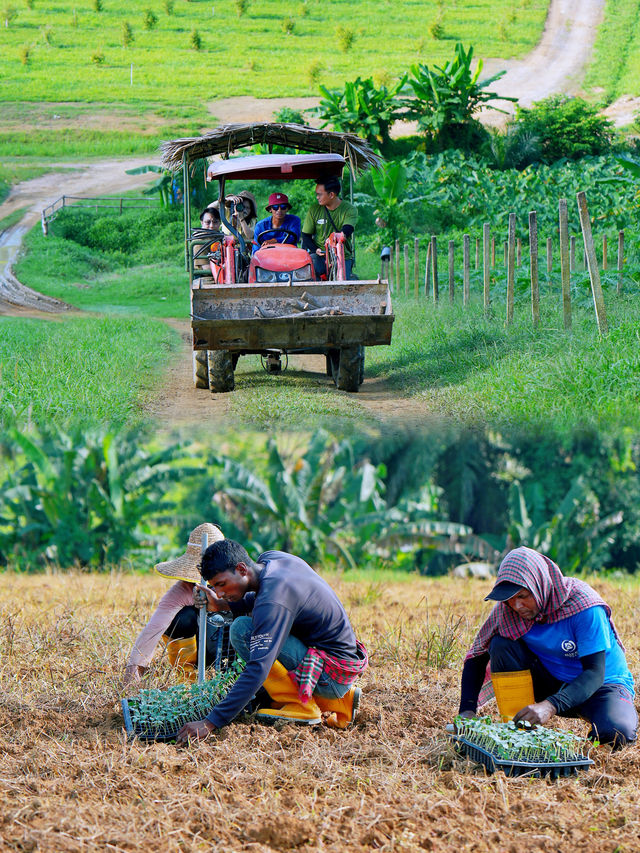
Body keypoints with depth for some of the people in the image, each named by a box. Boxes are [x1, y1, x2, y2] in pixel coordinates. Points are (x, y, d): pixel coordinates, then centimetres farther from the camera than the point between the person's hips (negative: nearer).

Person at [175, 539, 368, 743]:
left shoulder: (272, 602, -25)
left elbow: (258, 670, -31)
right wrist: (223, 604, 12)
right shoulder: (271, 558, 1)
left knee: (242, 629, -17)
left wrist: (210, 722, -33)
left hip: (333, 674, -10)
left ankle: (300, 705, -8)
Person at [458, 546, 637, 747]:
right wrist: (467, 710, -23)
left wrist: (551, 706, -46)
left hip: (604, 683, -4)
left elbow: (595, 673, -30)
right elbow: (476, 657, -7)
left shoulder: (582, 605, -28)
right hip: (551, 683, 4)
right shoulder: (507, 609, -15)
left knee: (617, 732, -37)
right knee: (501, 644, -21)